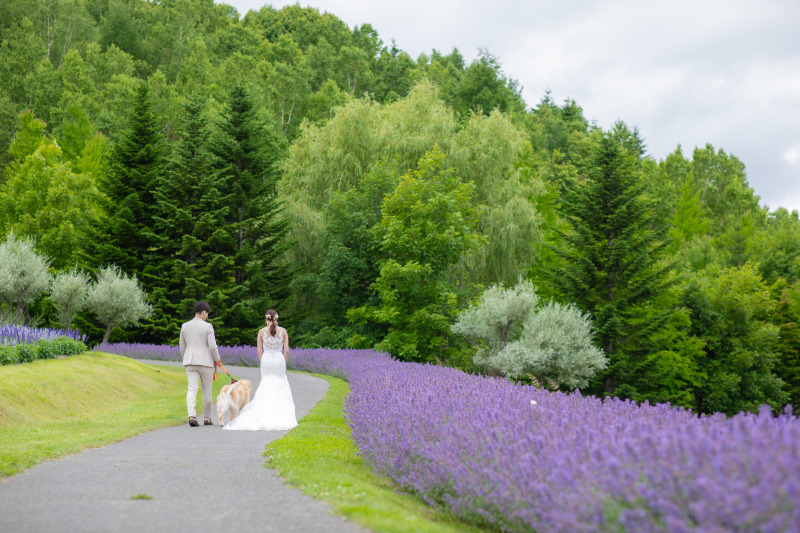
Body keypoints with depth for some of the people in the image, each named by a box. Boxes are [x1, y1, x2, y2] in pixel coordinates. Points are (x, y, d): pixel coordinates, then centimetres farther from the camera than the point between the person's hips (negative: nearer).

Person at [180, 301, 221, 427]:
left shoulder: (185, 326, 6)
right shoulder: (207, 327, -8)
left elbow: (182, 347, 12)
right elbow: (212, 346, -12)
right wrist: (217, 359, 4)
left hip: (190, 362, 3)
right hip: (205, 362, -3)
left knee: (192, 389, -3)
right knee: (207, 391, 10)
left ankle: (192, 415, -22)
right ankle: (207, 418, 16)